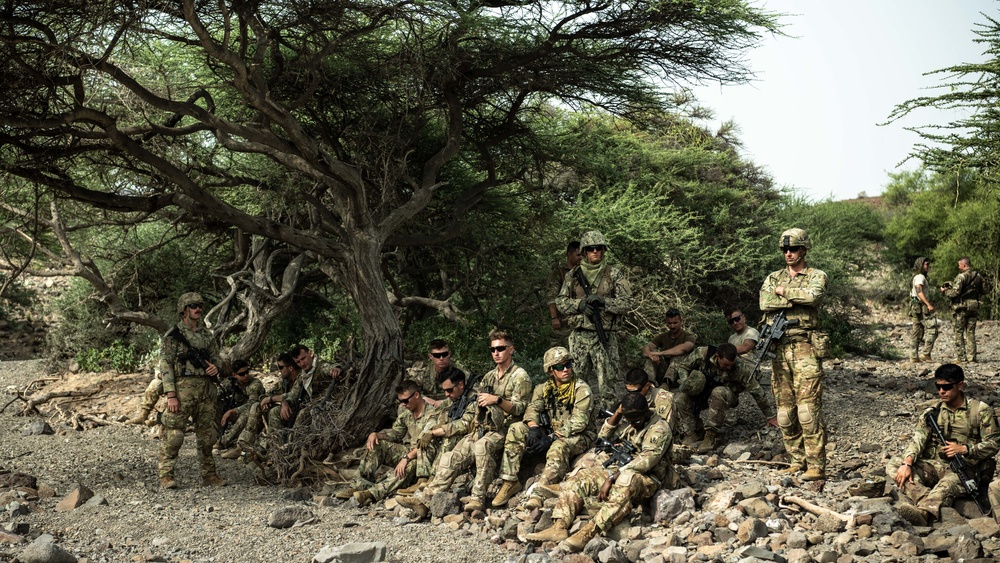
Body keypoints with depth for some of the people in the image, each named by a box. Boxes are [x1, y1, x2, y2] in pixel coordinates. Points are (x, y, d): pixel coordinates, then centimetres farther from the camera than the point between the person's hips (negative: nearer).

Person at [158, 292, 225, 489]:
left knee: (207, 435, 10)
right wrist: (171, 395, -15)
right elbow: (165, 367, -9)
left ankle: (209, 474, 18)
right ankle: (166, 475, -1)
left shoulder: (206, 334, 14)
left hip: (206, 389, 6)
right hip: (183, 389, -6)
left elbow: (215, 357, 22)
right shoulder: (172, 336, -4)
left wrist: (215, 367, -3)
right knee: (174, 434, -7)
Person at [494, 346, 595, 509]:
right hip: (551, 432, 5)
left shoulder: (581, 389, -12)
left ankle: (539, 494, -47)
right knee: (516, 430, -15)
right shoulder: (544, 389, 6)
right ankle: (510, 482, -16)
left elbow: (578, 422, -21)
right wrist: (534, 428, -27)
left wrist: (552, 438, -28)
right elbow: (533, 409, -5)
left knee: (559, 447, -40)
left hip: (579, 436, -5)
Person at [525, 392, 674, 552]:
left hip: (647, 478, -8)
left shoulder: (659, 428, -12)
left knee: (624, 482, -43)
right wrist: (617, 414, 3)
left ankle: (589, 533, -52)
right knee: (579, 479, -8)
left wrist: (611, 478, -29)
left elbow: (646, 460, -23)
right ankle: (560, 527, -24)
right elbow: (605, 436, 19)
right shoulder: (630, 424, 16)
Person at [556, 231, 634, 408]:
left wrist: (603, 300, -18)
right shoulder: (573, 275, 9)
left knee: (609, 380, -3)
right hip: (578, 336, 3)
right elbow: (560, 301, 8)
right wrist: (579, 304, -10)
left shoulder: (614, 274, 2)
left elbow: (626, 303, -3)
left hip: (604, 337, -3)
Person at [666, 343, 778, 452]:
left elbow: (756, 391, -17)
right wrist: (685, 382, -28)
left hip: (726, 397, -2)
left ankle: (710, 437, -30)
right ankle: (690, 435, -18)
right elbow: (678, 365, -10)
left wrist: (771, 416, -9)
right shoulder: (702, 354, -23)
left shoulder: (741, 368, -26)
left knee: (718, 393, -38)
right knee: (680, 398, -27)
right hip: (700, 394, 2)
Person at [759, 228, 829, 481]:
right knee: (785, 410, 7)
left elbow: (814, 296, -19)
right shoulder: (773, 278, 15)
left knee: (808, 409, -10)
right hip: (779, 349, 5)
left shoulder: (817, 276, 4)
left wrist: (783, 292, -7)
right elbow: (765, 302, -5)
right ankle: (797, 460, 17)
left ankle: (817, 466, -6)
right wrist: (798, 299, -10)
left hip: (805, 349, -5)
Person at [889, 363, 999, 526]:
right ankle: (929, 503, -43)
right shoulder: (933, 410, 10)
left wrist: (964, 449, -17)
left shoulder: (981, 410, 1)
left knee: (946, 485, -41)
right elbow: (918, 438, -2)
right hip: (933, 465, 5)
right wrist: (907, 464, -20)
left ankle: (924, 513, -68)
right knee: (893, 465, -21)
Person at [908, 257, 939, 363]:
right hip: (922, 307, -10)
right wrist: (929, 304, -30)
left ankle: (914, 357, 8)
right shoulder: (920, 277, -10)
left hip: (915, 308, 10)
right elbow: (919, 292, -23)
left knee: (917, 332, 8)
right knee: (932, 330, -10)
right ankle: (925, 354, -14)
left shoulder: (916, 277, 20)